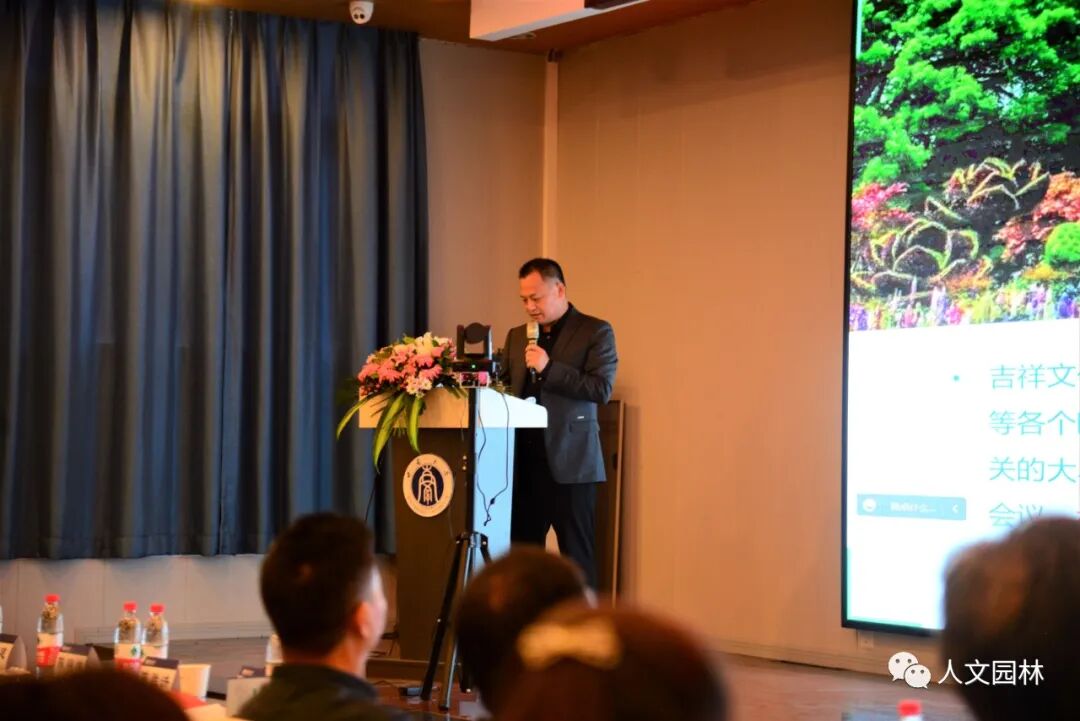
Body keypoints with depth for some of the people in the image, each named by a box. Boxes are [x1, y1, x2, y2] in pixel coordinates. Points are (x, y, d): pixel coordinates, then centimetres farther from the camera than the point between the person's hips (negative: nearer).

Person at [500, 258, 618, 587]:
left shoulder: (595, 332, 0)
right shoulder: (517, 336, 17)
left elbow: (602, 389, -11)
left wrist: (548, 368, -17)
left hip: (569, 462, -5)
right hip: (523, 461, 5)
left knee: (577, 556, -2)